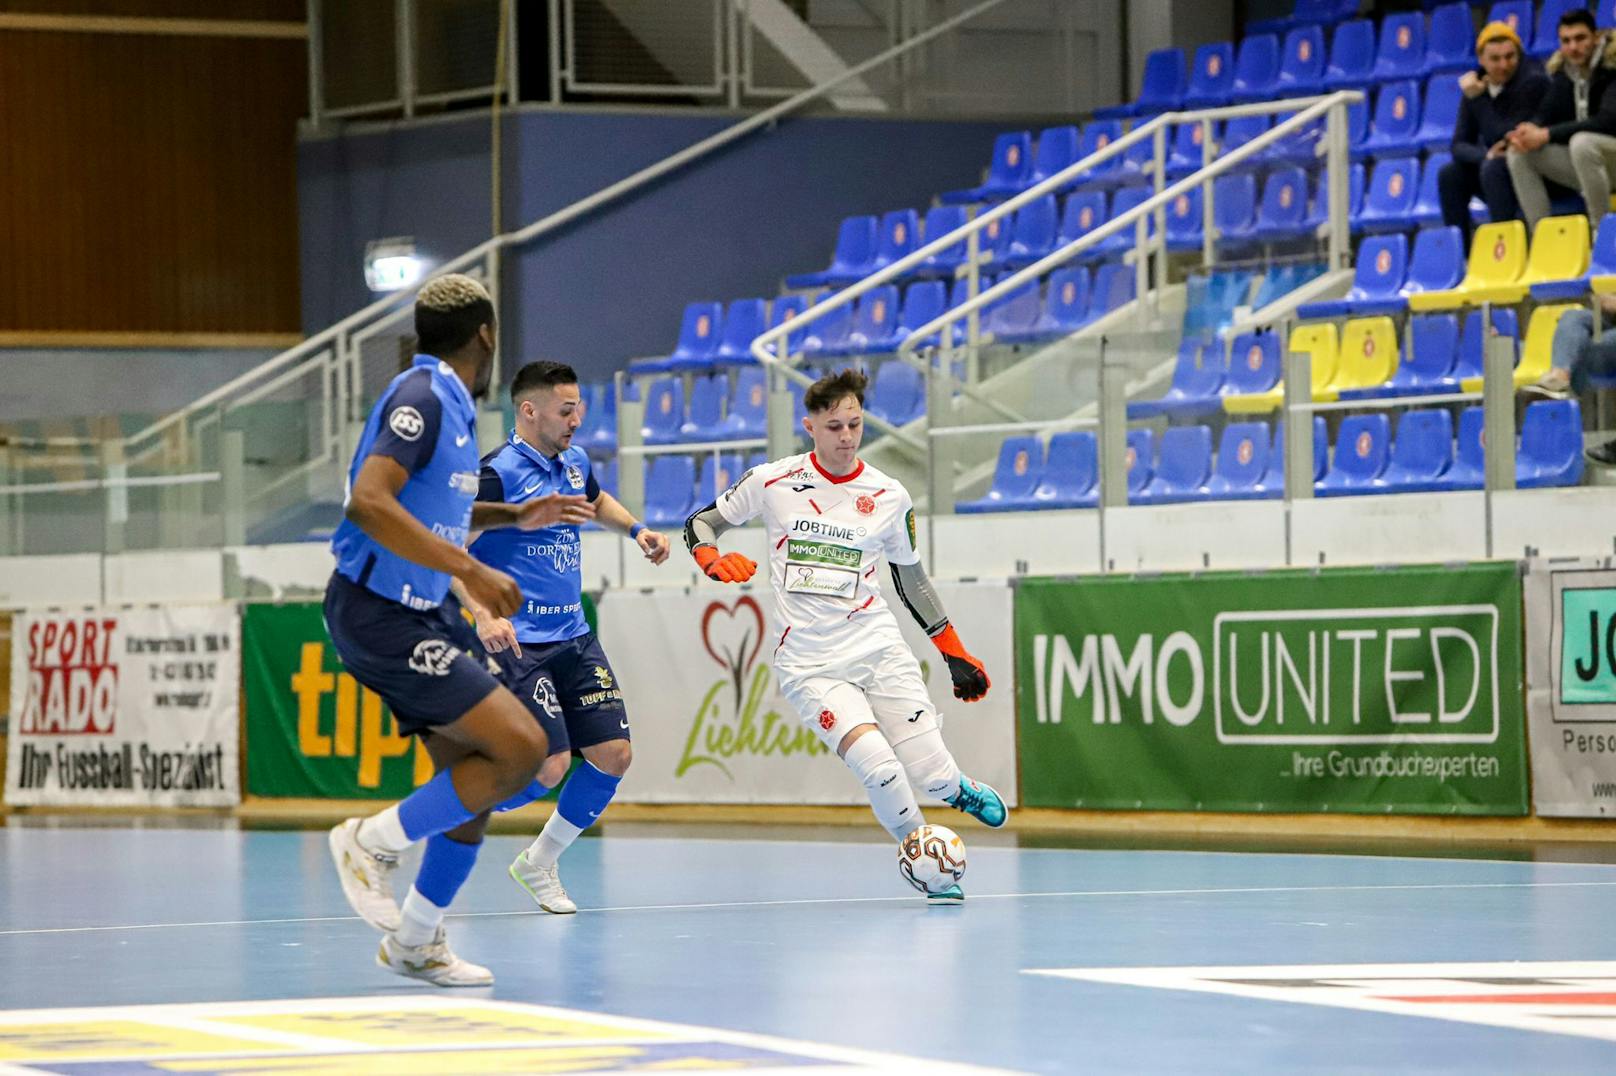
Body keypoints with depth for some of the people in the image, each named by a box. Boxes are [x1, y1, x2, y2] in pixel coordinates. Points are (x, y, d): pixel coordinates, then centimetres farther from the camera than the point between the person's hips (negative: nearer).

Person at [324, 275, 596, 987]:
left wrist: (515, 517, 29)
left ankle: (415, 942, 21)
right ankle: (373, 841, -4)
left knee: (473, 777, 9)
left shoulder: (451, 405, 14)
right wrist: (470, 570, -30)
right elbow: (368, 502, -29)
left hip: (424, 610, 10)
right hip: (379, 615, -10)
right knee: (521, 747, -16)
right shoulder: (421, 398, -15)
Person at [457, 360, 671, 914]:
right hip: (518, 642, -8)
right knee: (548, 767, -16)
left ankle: (539, 862, 20)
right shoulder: (498, 473, -15)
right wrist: (484, 615, -33)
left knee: (613, 754, 1)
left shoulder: (574, 463, 10)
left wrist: (635, 528, 18)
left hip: (575, 638, 8)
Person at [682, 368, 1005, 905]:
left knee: (932, 777, -7)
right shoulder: (772, 481, -2)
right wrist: (714, 561, -12)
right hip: (807, 664, -2)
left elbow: (909, 577, 17)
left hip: (879, 651, 2)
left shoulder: (890, 497, 3)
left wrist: (954, 652, 19)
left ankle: (961, 792, 32)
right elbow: (700, 523, 10)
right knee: (879, 768, -24)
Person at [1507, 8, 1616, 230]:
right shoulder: (1562, 69, 3)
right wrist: (1530, 130, -24)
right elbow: (1546, 114, 2)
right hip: (1583, 163, 7)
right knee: (1519, 153, -10)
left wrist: (1548, 135, -30)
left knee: (1582, 142, -36)